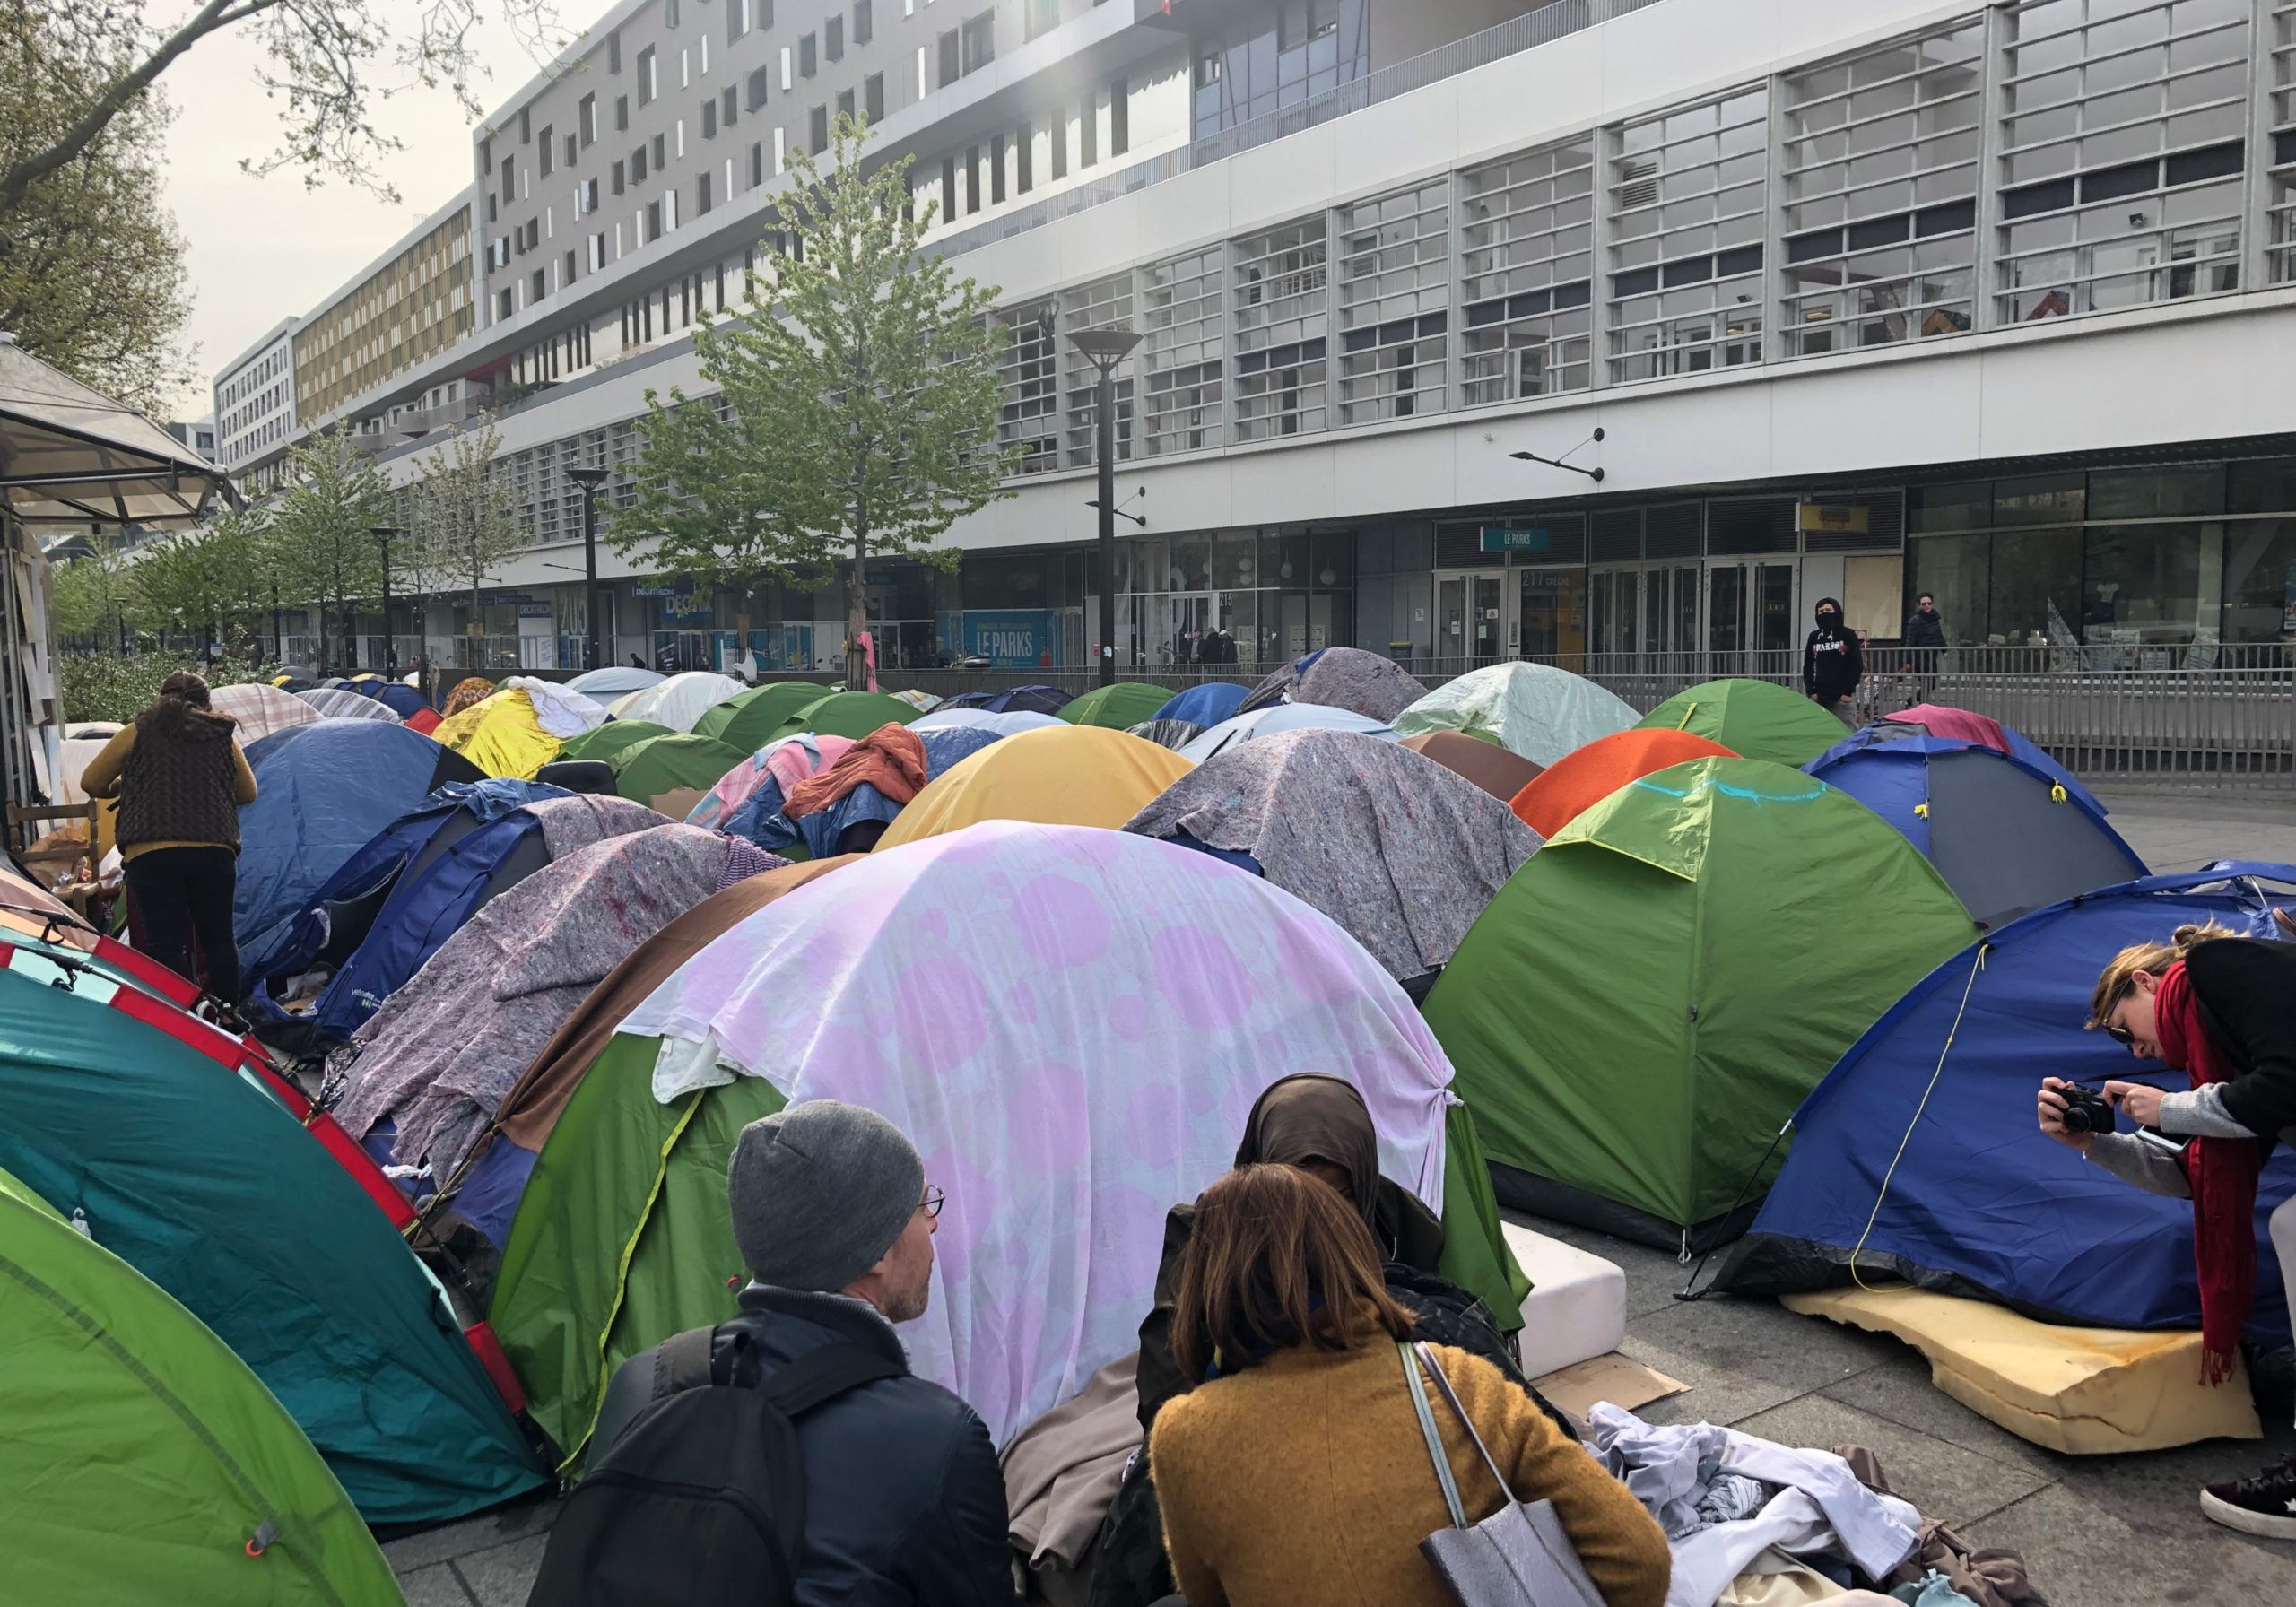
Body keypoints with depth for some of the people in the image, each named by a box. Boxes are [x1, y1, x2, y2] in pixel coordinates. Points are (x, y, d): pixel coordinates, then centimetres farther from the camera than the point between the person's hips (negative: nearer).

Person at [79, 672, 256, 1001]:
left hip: (151, 854, -2)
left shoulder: (138, 732, 9)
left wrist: (124, 787, 34)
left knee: (167, 945, -1)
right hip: (215, 851, 2)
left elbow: (91, 783, 14)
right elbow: (248, 793, 23)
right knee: (218, 937, 14)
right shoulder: (224, 736, 14)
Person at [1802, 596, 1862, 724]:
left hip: (1842, 697, -3)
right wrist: (1810, 691, 2)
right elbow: (1808, 667, 14)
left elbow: (1857, 665, 0)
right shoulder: (1814, 637, 13)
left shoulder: (1848, 635, 3)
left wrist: (1848, 691, -8)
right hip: (1818, 696, 4)